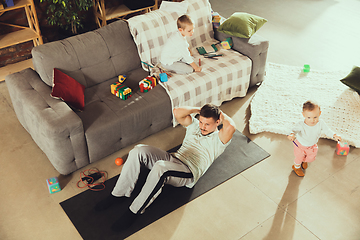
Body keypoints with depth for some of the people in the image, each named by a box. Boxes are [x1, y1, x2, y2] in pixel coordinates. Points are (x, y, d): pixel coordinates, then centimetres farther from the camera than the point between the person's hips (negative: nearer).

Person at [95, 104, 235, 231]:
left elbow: (230, 127, -19)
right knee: (138, 150, -19)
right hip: (172, 158, 7)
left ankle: (134, 212, -25)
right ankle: (119, 194, -10)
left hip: (188, 173, -6)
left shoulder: (219, 139, 3)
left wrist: (222, 115, 0)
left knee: (160, 167, -39)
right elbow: (178, 113, 7)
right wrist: (199, 110, 11)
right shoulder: (194, 125, 21)